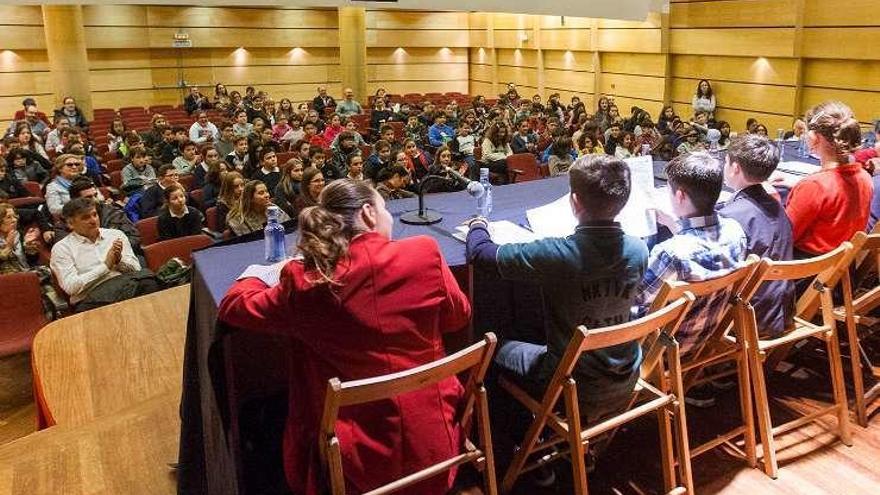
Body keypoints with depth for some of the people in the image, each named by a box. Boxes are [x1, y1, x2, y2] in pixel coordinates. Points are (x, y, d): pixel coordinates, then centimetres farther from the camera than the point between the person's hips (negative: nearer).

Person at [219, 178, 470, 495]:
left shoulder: (304, 281, -12)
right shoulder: (425, 254, -13)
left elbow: (235, 307, 6)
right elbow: (458, 315, 5)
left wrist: (253, 278, 26)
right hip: (432, 441, 1)